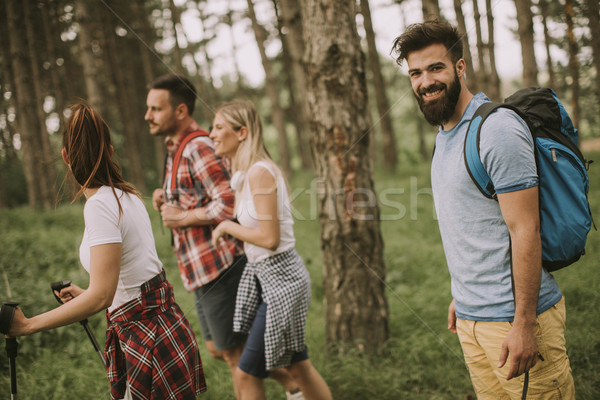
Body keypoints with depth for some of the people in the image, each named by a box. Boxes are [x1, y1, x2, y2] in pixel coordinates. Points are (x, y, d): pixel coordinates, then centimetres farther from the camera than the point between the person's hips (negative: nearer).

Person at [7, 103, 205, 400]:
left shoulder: (100, 204, -18)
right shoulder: (128, 195, 8)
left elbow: (101, 296, -23)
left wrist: (27, 325, -18)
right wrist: (85, 295, 30)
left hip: (148, 340, -8)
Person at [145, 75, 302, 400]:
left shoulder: (198, 147, -17)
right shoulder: (176, 149, 14)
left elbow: (229, 204, -27)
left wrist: (181, 218, -16)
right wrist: (166, 197, 6)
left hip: (218, 266, -10)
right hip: (202, 271, 11)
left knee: (235, 352, 2)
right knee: (218, 349, 19)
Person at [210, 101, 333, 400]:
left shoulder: (259, 173, -20)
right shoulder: (242, 173, 9)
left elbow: (269, 238, -23)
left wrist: (227, 226, -10)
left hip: (280, 277, -9)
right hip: (262, 274, 10)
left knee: (247, 375, 0)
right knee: (297, 366, 19)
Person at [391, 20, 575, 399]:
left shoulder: (497, 129, -16)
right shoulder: (445, 136, 12)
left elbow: (525, 230, -20)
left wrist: (523, 323, -21)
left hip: (512, 317, -8)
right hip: (471, 317, 8)